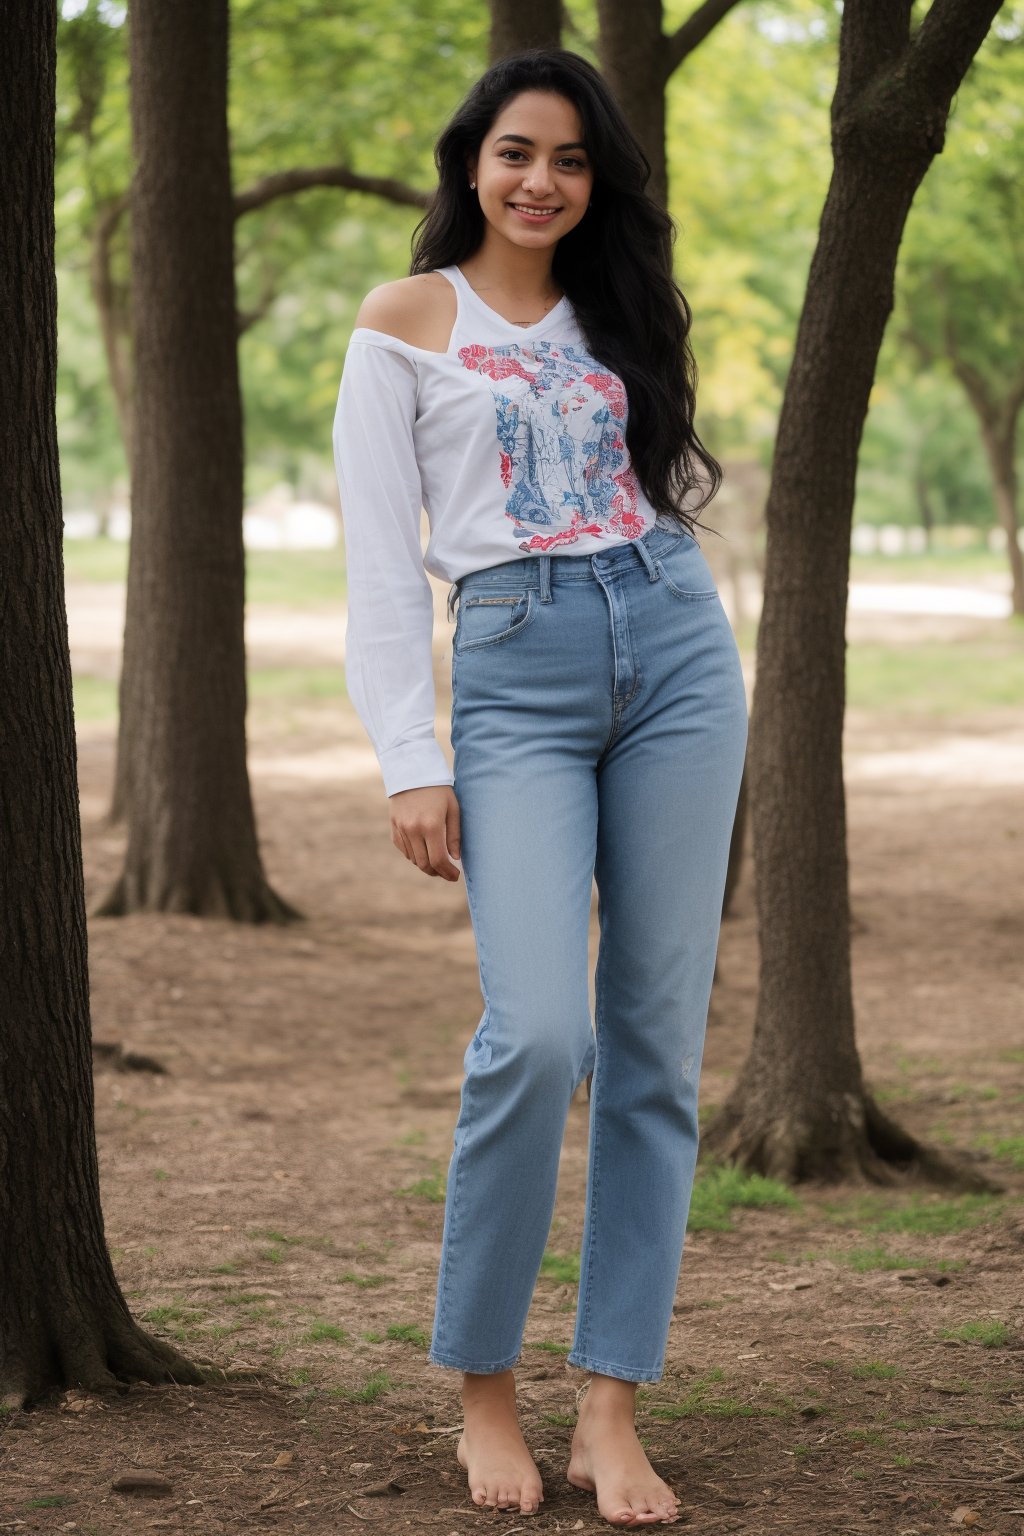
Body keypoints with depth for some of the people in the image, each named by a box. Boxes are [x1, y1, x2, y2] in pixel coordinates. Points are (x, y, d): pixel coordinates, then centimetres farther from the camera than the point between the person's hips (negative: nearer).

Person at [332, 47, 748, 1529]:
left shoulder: (619, 314, 18)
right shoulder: (409, 320, 6)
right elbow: (380, 561, 0)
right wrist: (411, 766, -7)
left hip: (675, 646, 4)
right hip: (515, 672, -4)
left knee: (656, 1044, -1)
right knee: (537, 1037, -17)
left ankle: (613, 1409, 3)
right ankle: (482, 1386, 0)